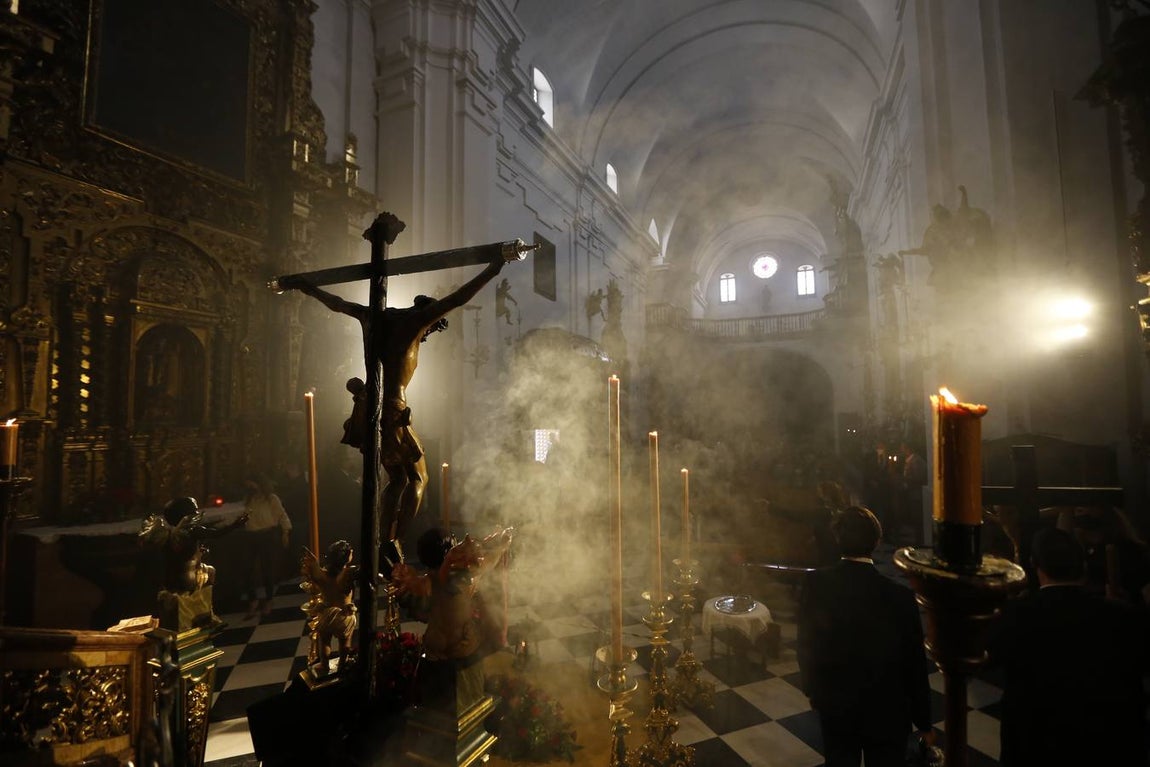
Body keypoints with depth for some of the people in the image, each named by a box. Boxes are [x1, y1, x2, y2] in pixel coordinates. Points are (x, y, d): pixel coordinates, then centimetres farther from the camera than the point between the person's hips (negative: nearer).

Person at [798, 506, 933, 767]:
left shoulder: (814, 585, -18)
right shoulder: (900, 597, -23)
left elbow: (805, 647, -7)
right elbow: (915, 667, -11)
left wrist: (813, 691, 11)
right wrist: (924, 723, 4)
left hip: (834, 706, 2)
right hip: (887, 712, -1)